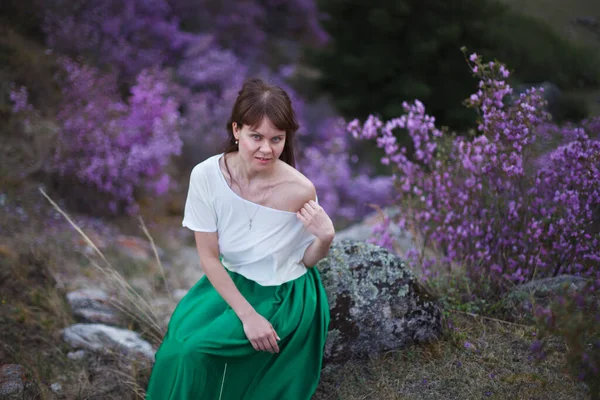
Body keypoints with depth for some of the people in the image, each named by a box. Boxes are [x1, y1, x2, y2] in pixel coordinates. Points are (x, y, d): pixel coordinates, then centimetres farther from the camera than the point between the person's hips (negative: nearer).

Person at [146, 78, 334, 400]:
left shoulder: (299, 190, -24)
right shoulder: (206, 175, -19)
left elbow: (306, 261, -7)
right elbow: (209, 256, -11)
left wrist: (325, 238, -29)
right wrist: (247, 314, -18)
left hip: (284, 295, -3)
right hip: (229, 282, 3)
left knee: (194, 350, -16)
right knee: (179, 340, -17)